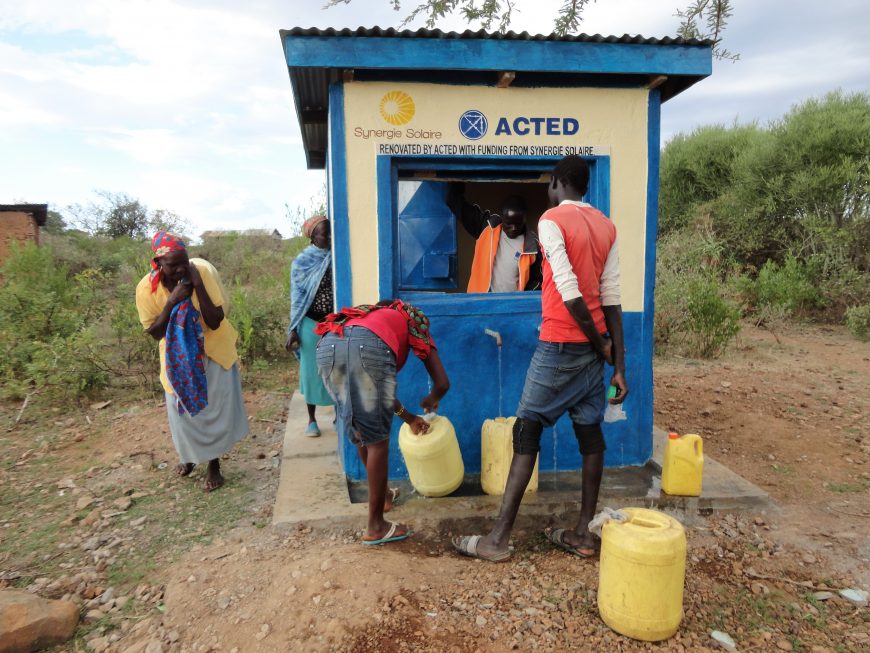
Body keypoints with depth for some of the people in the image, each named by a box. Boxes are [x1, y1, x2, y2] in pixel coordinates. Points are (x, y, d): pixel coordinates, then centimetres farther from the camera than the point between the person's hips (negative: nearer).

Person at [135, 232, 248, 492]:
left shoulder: (204, 271, -24)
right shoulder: (146, 287, -19)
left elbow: (215, 322, -25)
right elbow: (155, 332, -14)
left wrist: (198, 284, -34)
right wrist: (172, 301, -29)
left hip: (213, 351, -1)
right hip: (177, 355, 2)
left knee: (215, 408, 4)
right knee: (183, 408, 13)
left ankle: (214, 464, 24)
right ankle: (189, 455, 41)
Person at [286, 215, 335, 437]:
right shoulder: (302, 261, -4)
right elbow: (297, 298, -3)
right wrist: (293, 330, -6)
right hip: (312, 324, -2)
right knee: (312, 370, 6)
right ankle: (311, 420, 20)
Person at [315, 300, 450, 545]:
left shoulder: (369, 316, 46)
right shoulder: (414, 322, 34)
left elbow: (373, 389, 48)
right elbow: (442, 383, 29)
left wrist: (408, 417, 56)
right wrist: (431, 401, 52)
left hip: (328, 346, 6)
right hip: (368, 347, -5)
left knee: (359, 434, 24)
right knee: (377, 440, 8)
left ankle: (379, 492, 42)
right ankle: (375, 527, 16)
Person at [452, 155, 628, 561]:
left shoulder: (551, 220, -9)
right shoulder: (606, 226, 10)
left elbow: (569, 292, -17)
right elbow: (611, 298, 4)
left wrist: (600, 345, -7)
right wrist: (617, 363, 2)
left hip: (560, 345, -7)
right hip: (594, 345, 7)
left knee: (526, 432, -2)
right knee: (590, 432, 10)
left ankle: (498, 538, 3)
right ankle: (583, 534, 18)